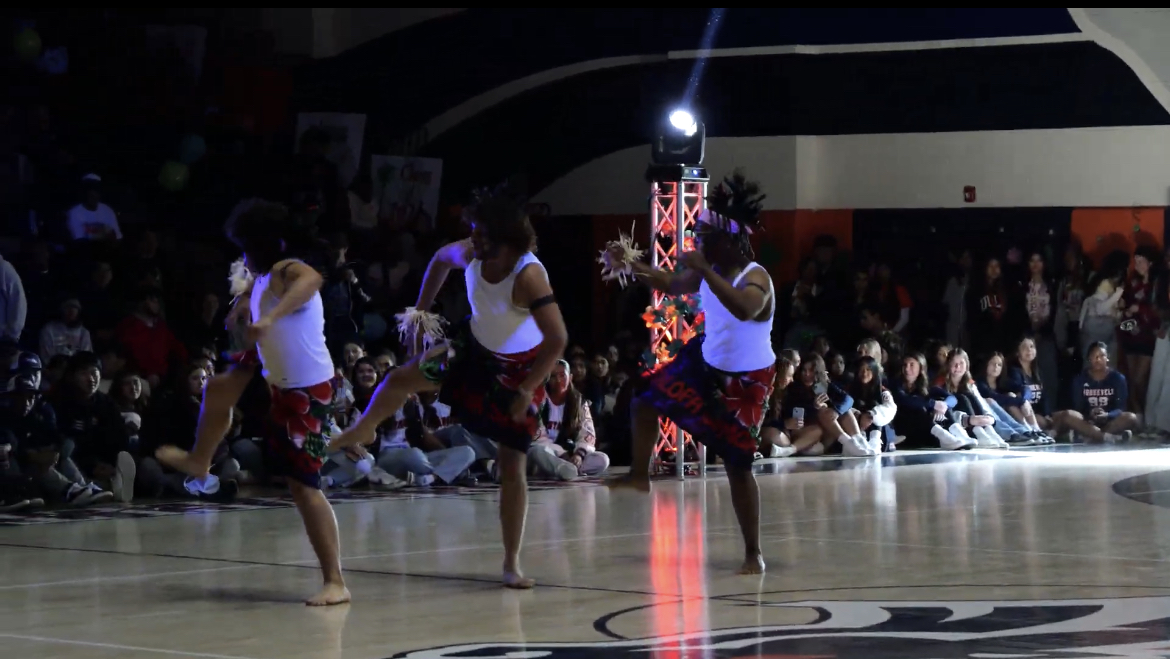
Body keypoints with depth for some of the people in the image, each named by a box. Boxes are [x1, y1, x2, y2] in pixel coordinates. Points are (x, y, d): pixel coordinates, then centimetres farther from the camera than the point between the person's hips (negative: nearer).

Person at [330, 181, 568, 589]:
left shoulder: (528, 276, -36)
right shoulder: (470, 253, -18)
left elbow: (557, 338, -38)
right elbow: (441, 259, 8)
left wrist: (527, 390, -34)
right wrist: (421, 309, 7)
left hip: (518, 370, -5)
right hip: (474, 348, 5)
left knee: (513, 468, -5)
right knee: (401, 379, 2)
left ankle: (512, 564, 4)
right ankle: (362, 433, 37)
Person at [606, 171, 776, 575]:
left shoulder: (755, 279, -29)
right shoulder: (711, 270, -7)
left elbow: (745, 309, -53)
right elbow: (673, 285, 13)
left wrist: (704, 269, -51)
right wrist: (633, 268, 0)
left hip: (746, 382, -7)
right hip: (705, 361, 7)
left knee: (738, 466, -5)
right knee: (646, 400, 15)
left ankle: (753, 554, 6)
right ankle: (640, 476, 40)